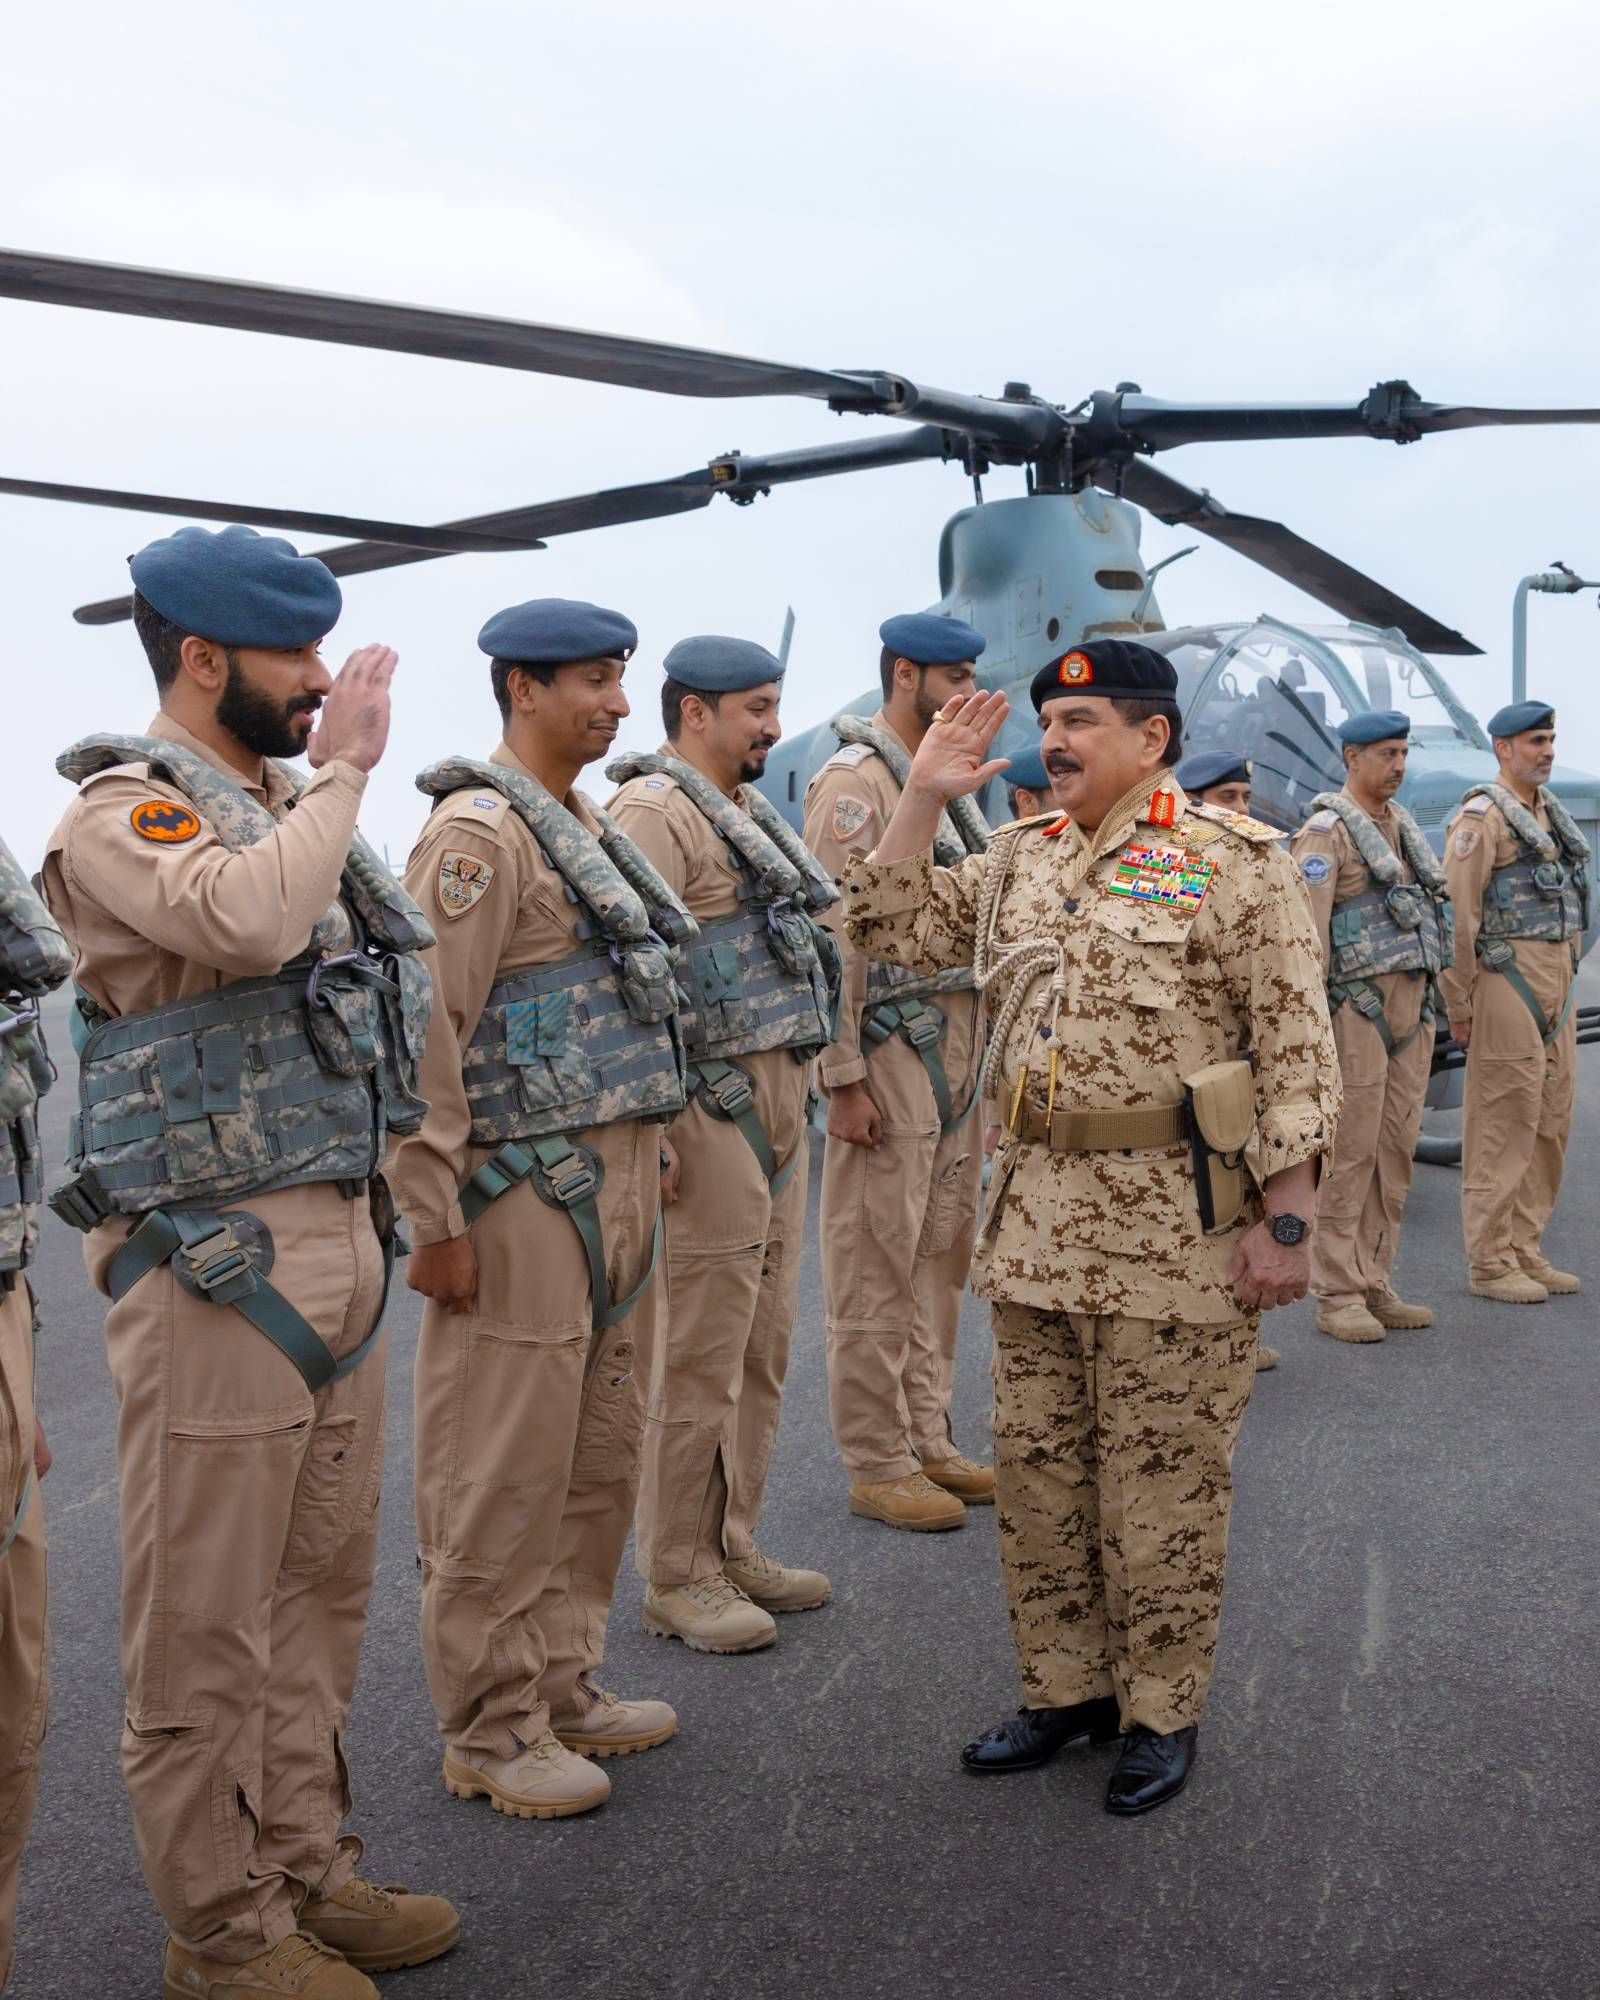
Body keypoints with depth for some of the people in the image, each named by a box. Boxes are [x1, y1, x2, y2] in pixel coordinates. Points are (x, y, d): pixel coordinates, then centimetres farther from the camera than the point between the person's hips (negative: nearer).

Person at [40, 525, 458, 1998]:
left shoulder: (286, 799, 14)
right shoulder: (122, 809, -10)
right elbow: (247, 921, -33)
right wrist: (341, 771, -19)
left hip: (339, 1237, 9)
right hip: (215, 1261, -8)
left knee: (321, 1588, 17)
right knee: (206, 1617, 4)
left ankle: (306, 1866, 33)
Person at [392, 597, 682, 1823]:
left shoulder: (586, 827, 16)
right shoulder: (480, 832, -14)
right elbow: (423, 1031, -19)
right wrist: (434, 1218, -21)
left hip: (618, 1187, 10)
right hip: (526, 1199, -9)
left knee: (598, 1461, 17)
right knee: (504, 1479, 2)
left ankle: (563, 1687, 31)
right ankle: (492, 1732, 16)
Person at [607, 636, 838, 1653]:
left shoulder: (744, 810, 18)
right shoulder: (655, 813, -12)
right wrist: (652, 1133, -24)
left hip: (781, 1102, 10)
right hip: (717, 1105, -10)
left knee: (762, 1349, 16)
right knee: (702, 1359, -2)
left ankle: (734, 1546, 28)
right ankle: (677, 1579, 10)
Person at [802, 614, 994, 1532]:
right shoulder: (856, 780, -12)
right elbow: (833, 934, -17)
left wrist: (980, 1056, 17)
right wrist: (842, 1075, -20)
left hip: (958, 1048, 9)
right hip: (892, 1050, -9)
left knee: (941, 1259, 14)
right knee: (878, 1267, -1)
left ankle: (928, 1442, 25)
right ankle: (878, 1465, 9)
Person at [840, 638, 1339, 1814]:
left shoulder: (1233, 861, -9)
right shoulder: (1021, 859, 11)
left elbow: (1295, 1049, -11)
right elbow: (890, 928, 12)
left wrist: (1285, 1218, -15)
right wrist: (925, 796, 3)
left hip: (1179, 1224, -6)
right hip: (1039, 1214, 7)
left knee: (1162, 1479, 5)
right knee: (1038, 1466, 14)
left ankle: (1162, 1712, 21)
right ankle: (1067, 1686, 30)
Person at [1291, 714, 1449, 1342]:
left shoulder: (1401, 823, 18)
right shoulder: (1326, 831, -7)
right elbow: (1307, 931, -13)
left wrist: (1430, 1005, 18)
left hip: (1413, 1005, 8)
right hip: (1359, 1004, -8)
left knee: (1396, 1151, 9)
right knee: (1350, 1155, -5)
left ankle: (1374, 1285, 17)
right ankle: (1337, 1296, 2)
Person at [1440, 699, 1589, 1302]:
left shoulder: (1551, 812, 17)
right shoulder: (1483, 816, -10)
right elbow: (1458, 914, -14)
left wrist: (1568, 974, 16)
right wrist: (1459, 1004, -15)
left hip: (1557, 981, 9)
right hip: (1508, 977, -9)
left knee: (1550, 1124, 11)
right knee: (1503, 1128, -4)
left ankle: (1526, 1251, 20)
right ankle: (1490, 1263, 3)